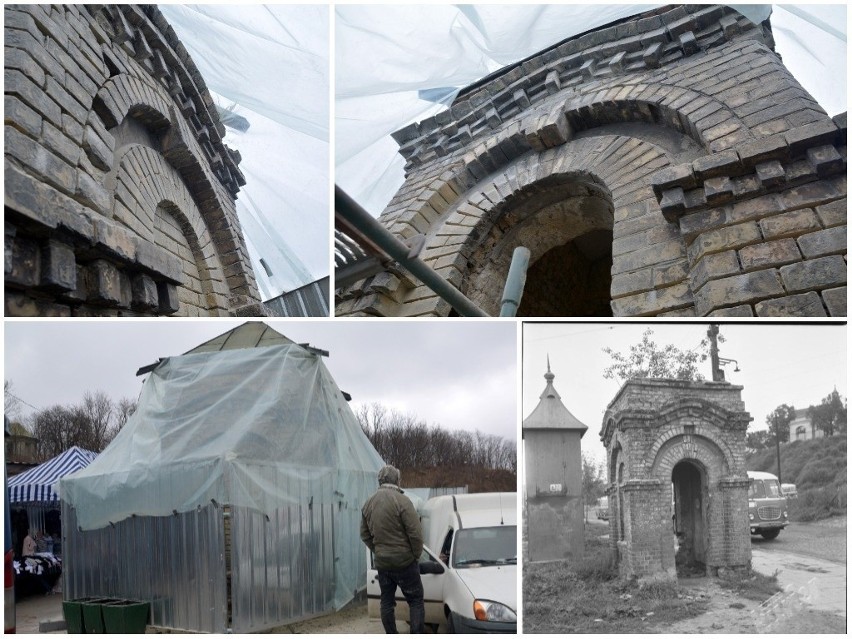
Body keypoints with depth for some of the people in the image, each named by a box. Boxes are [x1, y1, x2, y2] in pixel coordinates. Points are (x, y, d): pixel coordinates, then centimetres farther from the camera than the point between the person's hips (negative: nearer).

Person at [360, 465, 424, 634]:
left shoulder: (369, 504, 5)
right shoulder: (401, 501, -16)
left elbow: (365, 535, 11)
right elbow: (415, 533, -18)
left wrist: (378, 551, 14)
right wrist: (416, 554, -4)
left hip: (381, 563, 6)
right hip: (404, 561, -6)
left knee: (387, 601, 16)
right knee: (416, 601, 5)